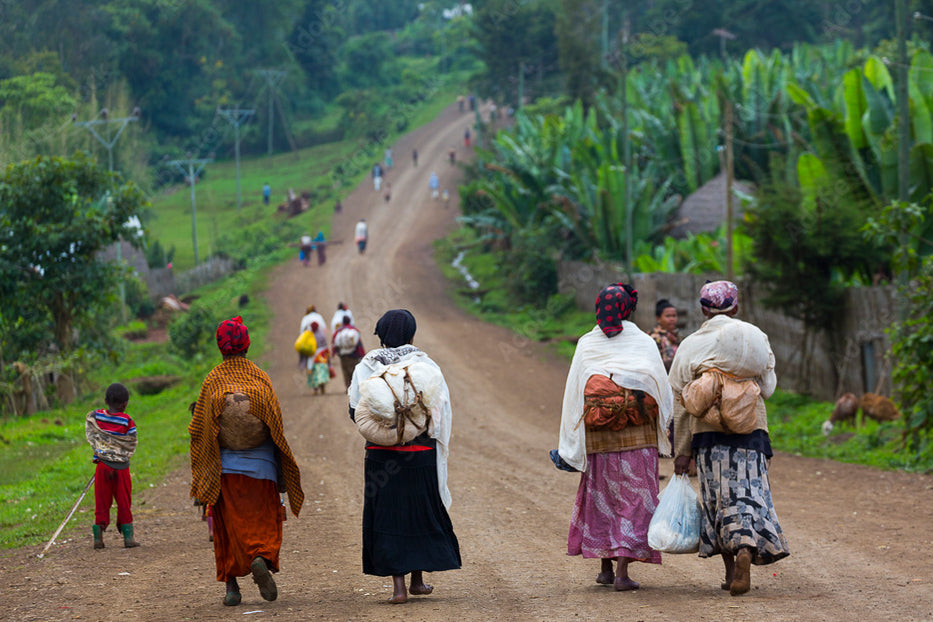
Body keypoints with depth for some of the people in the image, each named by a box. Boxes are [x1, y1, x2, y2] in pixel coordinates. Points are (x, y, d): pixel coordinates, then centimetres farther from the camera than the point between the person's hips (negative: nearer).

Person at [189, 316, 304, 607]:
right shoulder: (261, 378, 0)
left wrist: (202, 474, 12)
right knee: (263, 520, 6)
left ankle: (231, 585, 3)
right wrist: (283, 475, 5)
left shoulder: (212, 381, -1)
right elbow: (277, 427, -1)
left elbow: (199, 431, -1)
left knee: (230, 524, 7)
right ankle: (262, 559, -23)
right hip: (260, 466, 0)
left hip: (224, 467, 0)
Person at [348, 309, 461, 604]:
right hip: (420, 452, 0)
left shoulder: (367, 367, -3)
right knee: (421, 512, 15)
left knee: (387, 516, 5)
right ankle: (418, 579, 22)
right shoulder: (425, 365, -4)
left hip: (380, 454, 0)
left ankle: (398, 585, -3)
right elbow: (442, 409, -5)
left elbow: (357, 412, -3)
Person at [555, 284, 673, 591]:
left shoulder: (586, 345, 0)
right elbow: (664, 391, -1)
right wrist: (668, 430, 14)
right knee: (634, 499, 2)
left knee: (601, 496, 15)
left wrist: (568, 444, 4)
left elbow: (573, 394, -1)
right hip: (639, 439, -1)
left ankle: (606, 567, 20)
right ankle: (622, 570, -7)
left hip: (598, 439, 1)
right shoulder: (644, 343, -3)